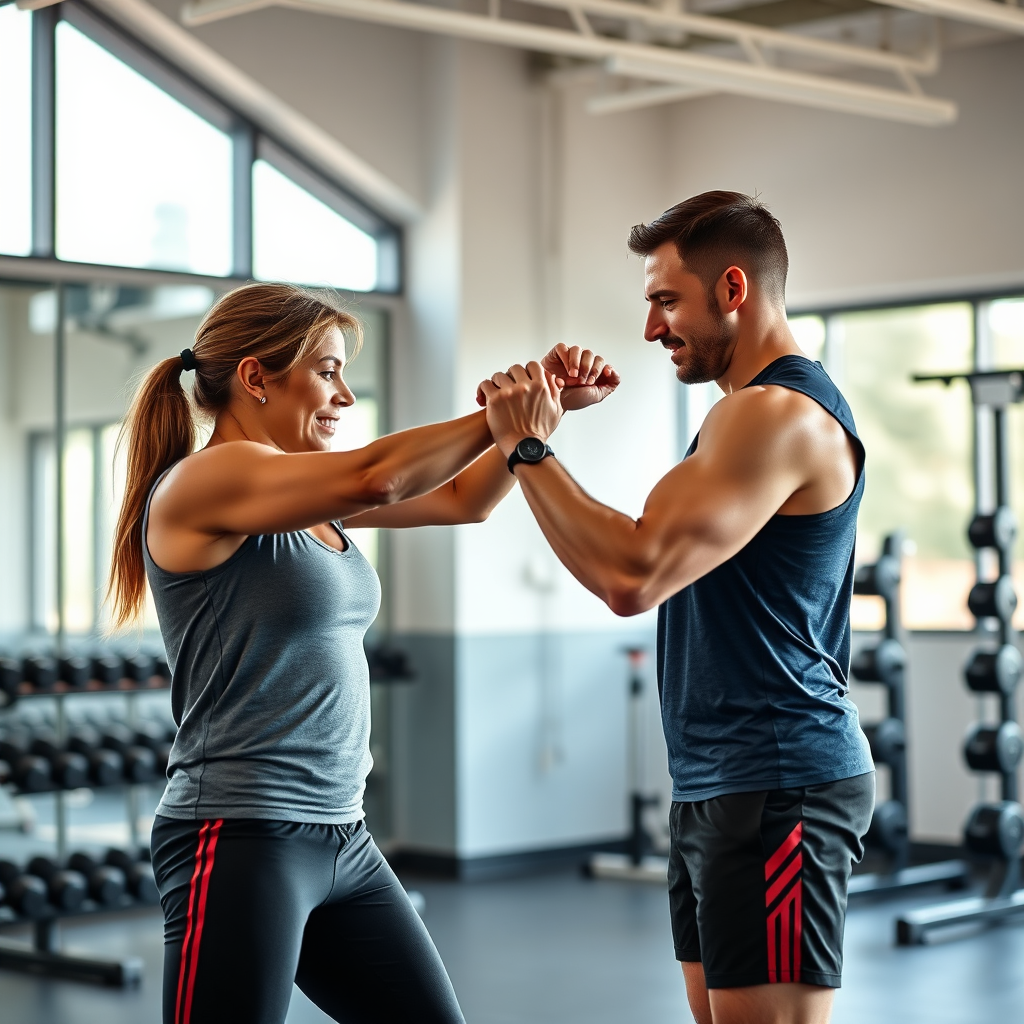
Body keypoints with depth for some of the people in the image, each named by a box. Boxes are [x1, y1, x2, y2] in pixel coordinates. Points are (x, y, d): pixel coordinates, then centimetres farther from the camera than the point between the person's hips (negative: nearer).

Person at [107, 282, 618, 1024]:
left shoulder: (313, 500, 13)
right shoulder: (200, 483, -12)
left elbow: (463, 498, 17)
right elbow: (374, 478, -25)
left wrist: (549, 405, 3)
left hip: (341, 841, 9)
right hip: (240, 842, -9)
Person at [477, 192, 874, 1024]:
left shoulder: (778, 415, -16)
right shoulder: (752, 413, 19)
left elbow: (635, 577, -24)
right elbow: (646, 568, 16)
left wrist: (527, 448, -15)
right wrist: (533, 440, 7)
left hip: (776, 790, -11)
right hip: (715, 784, 11)